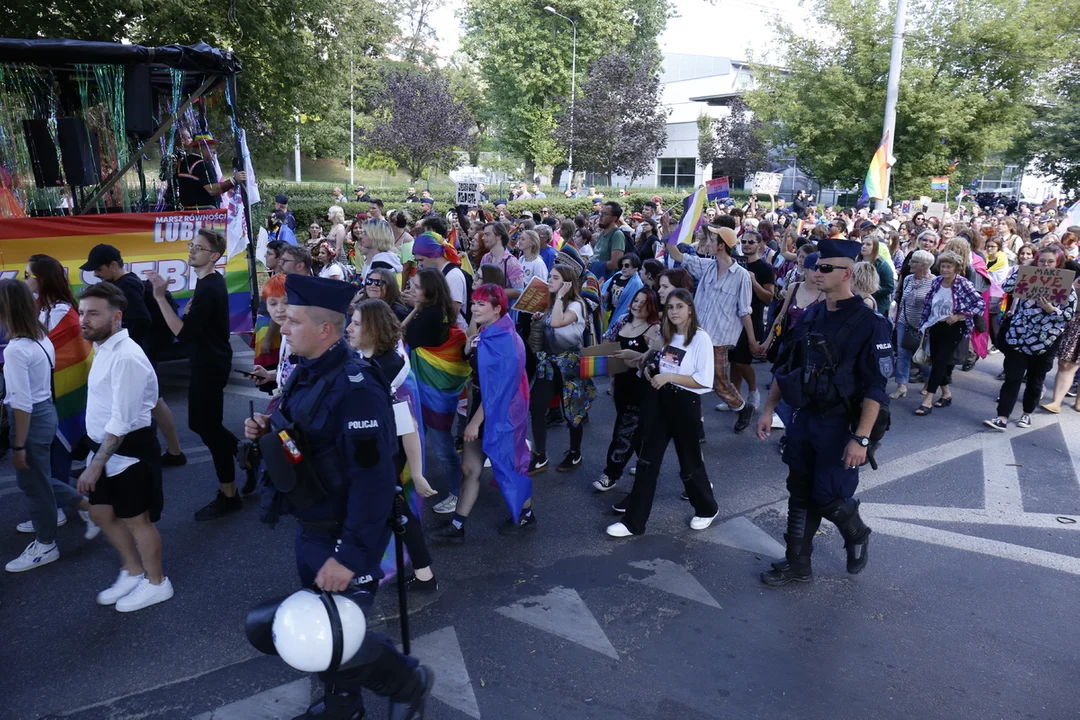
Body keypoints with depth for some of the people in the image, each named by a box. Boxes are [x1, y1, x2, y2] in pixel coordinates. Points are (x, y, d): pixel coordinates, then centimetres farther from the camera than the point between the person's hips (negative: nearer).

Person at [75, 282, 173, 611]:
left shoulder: (126, 357, -26)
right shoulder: (104, 348, 5)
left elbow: (121, 422, -26)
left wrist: (95, 466, -22)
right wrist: (96, 457, 16)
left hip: (129, 451, -9)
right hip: (105, 447, 9)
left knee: (136, 520, 8)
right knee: (101, 513, 21)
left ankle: (156, 583, 30)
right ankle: (132, 571, 42)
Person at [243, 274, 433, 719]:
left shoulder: (356, 387, -27)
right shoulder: (306, 372, 2)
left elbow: (373, 481, -29)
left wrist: (350, 555, -26)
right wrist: (267, 431, -3)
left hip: (345, 536, -9)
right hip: (311, 528, 9)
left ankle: (410, 684, 26)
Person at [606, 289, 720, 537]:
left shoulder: (701, 339, -14)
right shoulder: (666, 335, 8)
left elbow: (704, 381, -20)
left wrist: (669, 377, -23)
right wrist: (650, 370, -1)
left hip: (685, 405, -6)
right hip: (661, 401, 6)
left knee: (689, 462, 10)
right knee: (647, 461, 5)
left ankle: (707, 509, 37)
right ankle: (633, 522, 10)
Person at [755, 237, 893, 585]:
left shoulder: (870, 323, -14)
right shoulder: (809, 316, 4)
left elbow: (875, 389, -17)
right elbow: (784, 366, 11)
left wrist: (861, 439, -21)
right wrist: (769, 409, 8)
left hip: (840, 426, -6)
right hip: (803, 420, 6)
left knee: (829, 499, 2)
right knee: (800, 495, 12)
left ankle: (857, 535, 34)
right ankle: (797, 565, 26)